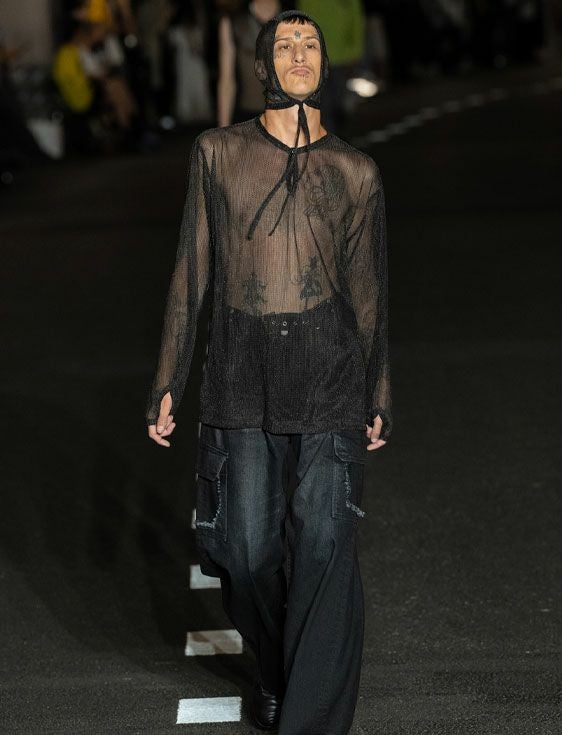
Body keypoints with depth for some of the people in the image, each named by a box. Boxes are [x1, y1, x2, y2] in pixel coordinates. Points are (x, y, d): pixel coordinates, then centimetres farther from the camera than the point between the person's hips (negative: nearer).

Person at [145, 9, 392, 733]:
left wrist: (378, 397, 13)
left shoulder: (355, 171, 6)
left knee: (325, 545, -7)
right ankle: (274, 669, 32)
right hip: (241, 373, 1)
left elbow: (369, 290, 12)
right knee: (249, 549, 2)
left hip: (329, 372, 0)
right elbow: (191, 270, 8)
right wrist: (166, 382, 6)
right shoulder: (218, 152, 5)